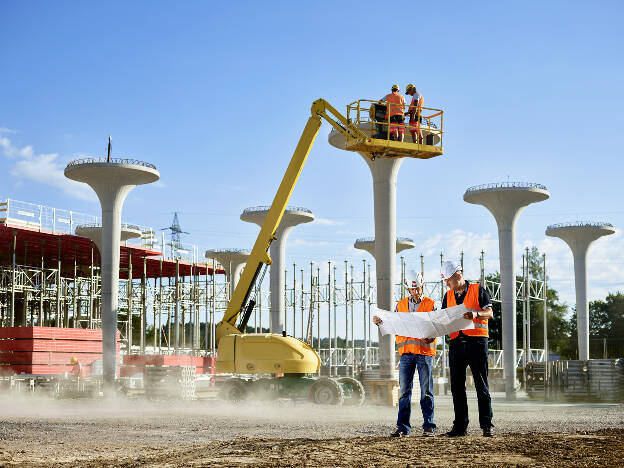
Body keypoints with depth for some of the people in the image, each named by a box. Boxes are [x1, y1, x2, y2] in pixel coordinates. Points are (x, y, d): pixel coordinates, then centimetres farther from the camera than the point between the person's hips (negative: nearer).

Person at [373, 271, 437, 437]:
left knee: (426, 391, 0)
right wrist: (380, 322, -4)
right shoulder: (401, 305, 15)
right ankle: (403, 427, 4)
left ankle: (428, 426, 6)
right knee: (404, 391, 1)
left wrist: (430, 337, -19)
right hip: (406, 352, 2)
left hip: (425, 351, -2)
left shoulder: (431, 304, 6)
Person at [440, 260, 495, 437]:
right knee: (457, 386, 3)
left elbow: (489, 313, -5)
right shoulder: (448, 296, 17)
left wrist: (476, 314, -25)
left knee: (481, 385, -3)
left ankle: (487, 425, 1)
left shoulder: (478, 290, 2)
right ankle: (460, 426, 8)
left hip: (477, 341, -5)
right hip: (456, 342, 5)